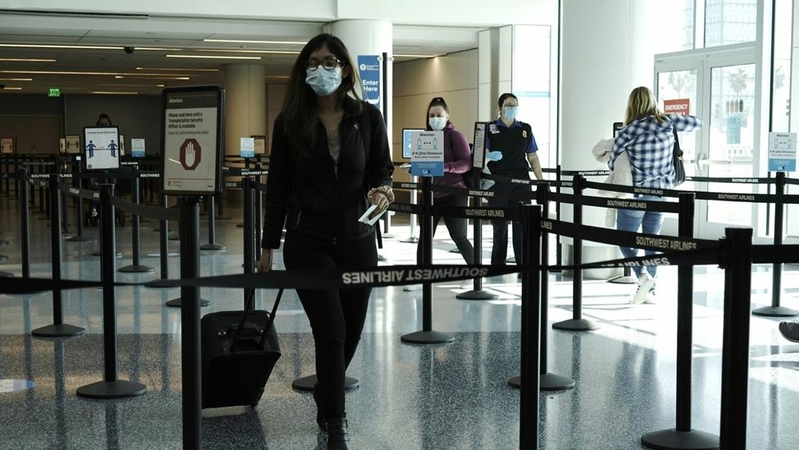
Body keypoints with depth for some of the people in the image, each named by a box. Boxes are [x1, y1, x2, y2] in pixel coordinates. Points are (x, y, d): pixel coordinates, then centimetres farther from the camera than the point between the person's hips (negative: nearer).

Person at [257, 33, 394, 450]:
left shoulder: (368, 117, -1)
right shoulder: (290, 120, -2)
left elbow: (382, 171, 7)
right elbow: (278, 186, 2)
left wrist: (382, 191, -17)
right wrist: (268, 246, 2)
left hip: (357, 240, 2)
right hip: (308, 242, -2)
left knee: (351, 332, 12)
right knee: (331, 332, -8)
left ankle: (326, 398, 41)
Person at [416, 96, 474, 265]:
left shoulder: (455, 136, -6)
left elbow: (466, 163, -15)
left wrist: (443, 167, -28)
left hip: (453, 194, -6)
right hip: (430, 194, 6)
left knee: (459, 237, -1)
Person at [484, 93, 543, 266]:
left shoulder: (525, 129, 11)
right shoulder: (490, 128, 5)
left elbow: (533, 157, 12)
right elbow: (482, 153, 0)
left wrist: (542, 182, 6)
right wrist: (488, 156, -25)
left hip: (521, 183, 1)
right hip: (497, 183, -1)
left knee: (522, 224, -2)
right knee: (499, 225, 6)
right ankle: (497, 264, 18)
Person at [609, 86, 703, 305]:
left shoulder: (628, 131, -13)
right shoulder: (667, 122, -3)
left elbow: (612, 163, -1)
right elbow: (697, 123, 13)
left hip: (637, 192, -4)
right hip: (662, 191, 5)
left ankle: (643, 276, -13)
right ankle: (649, 290, 18)